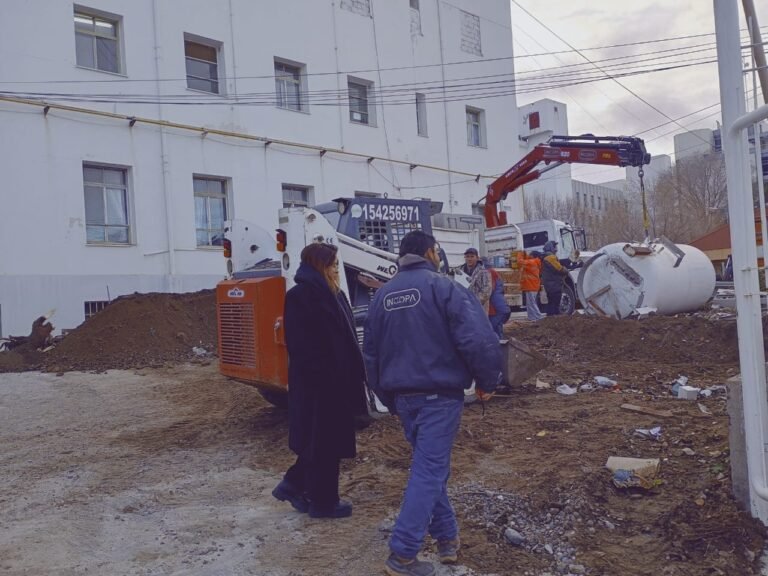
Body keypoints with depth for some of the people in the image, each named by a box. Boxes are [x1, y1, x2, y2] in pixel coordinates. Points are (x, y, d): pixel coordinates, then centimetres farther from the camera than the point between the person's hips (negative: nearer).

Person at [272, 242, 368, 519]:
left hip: (337, 381, 9)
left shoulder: (333, 295, 11)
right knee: (323, 442, 3)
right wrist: (319, 378, -23)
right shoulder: (299, 297, -15)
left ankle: (293, 484, 29)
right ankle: (323, 501, 18)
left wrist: (354, 376, 8)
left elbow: (346, 339, 11)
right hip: (316, 384, -9)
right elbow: (301, 346, -20)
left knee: (331, 439, 16)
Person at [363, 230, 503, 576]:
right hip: (440, 395, -6)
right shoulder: (442, 287, -10)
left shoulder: (383, 295, 9)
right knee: (429, 472, -2)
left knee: (430, 467, 19)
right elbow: (479, 338, -21)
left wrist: (388, 398, 25)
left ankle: (446, 538, 27)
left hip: (403, 396, 6)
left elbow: (371, 352, 15)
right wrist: (488, 381, -5)